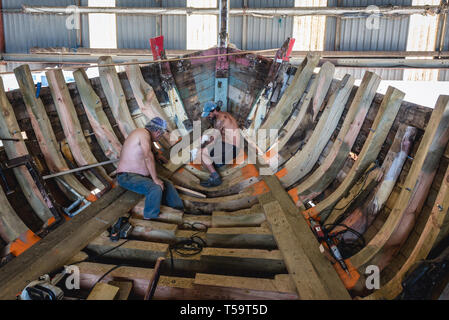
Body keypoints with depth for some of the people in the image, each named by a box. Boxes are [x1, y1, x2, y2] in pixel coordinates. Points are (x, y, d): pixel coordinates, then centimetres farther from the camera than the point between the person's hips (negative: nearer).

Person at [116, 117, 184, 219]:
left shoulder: (145, 133, 12)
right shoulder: (144, 134, -19)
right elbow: (148, 157, -31)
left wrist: (157, 155, 49)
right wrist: (155, 179, -29)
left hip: (141, 175, 10)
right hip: (127, 177, -10)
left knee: (167, 185, 2)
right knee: (156, 189, -31)